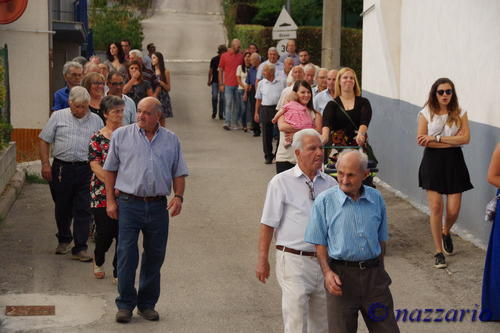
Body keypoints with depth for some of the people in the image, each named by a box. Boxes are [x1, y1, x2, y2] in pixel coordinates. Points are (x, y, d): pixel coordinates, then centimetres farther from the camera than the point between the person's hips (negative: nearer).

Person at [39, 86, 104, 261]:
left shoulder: (96, 120, 8)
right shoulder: (58, 117, 4)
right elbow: (44, 140, 5)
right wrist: (45, 164, -3)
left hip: (86, 170, 0)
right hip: (62, 168, 0)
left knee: (83, 210, -3)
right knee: (62, 208, 13)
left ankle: (80, 248, 1)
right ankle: (64, 240, 34)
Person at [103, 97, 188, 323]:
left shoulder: (171, 140, 9)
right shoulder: (121, 135, 4)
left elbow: (179, 173, 11)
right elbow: (110, 170, 6)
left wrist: (178, 197, -5)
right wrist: (110, 200, 0)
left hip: (158, 206, 2)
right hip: (129, 204, -2)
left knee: (154, 257, 8)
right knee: (127, 256, -3)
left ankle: (147, 304, 20)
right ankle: (125, 304, 8)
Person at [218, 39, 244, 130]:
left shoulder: (241, 56, 8)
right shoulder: (224, 56, 1)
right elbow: (220, 70, 4)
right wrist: (221, 84, -2)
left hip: (238, 84, 3)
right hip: (228, 84, -3)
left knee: (236, 105, 6)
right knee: (228, 103, -7)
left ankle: (233, 123, 13)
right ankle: (226, 123, -6)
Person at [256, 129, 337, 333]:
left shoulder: (330, 184, 9)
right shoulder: (281, 182, -2)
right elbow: (268, 224, -2)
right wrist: (262, 260, -4)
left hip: (325, 261, 4)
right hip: (294, 261, -4)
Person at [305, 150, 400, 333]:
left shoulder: (376, 199, 5)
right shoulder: (324, 201, -4)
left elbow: (381, 240, 14)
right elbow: (320, 243, -1)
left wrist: (379, 272, 13)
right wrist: (327, 273, -14)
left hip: (373, 274, 3)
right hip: (341, 276, -2)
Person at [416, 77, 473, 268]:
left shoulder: (460, 113, 3)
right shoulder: (426, 113, -1)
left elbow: (465, 138, -10)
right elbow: (421, 140, -11)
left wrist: (436, 138, -15)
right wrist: (451, 140, -11)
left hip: (454, 162, 1)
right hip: (433, 161, -1)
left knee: (453, 210, -1)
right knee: (436, 206, -5)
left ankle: (446, 232, 35)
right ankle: (439, 252, 6)